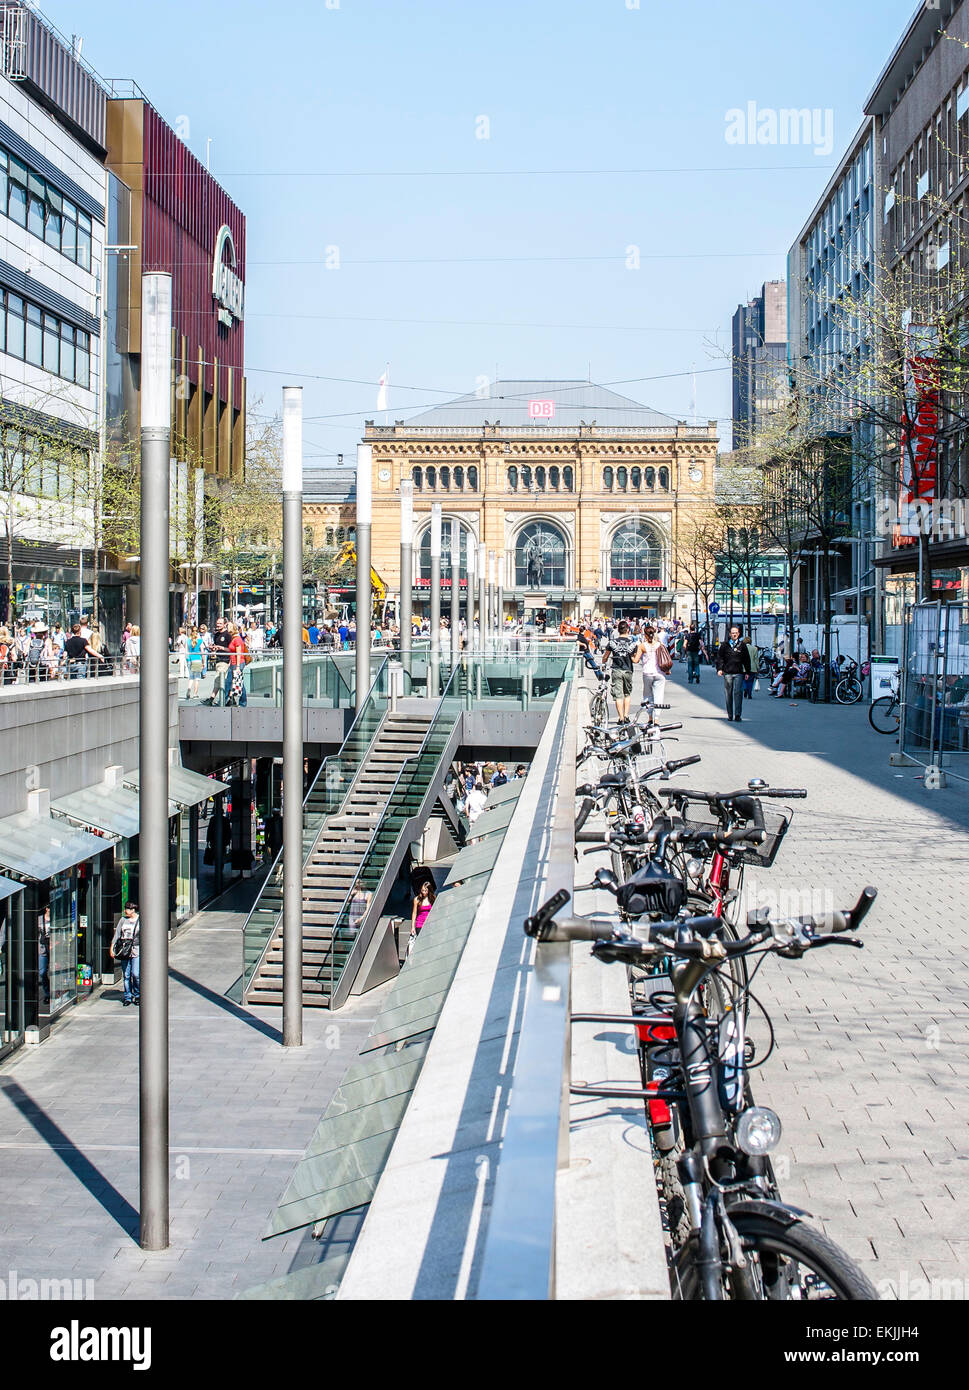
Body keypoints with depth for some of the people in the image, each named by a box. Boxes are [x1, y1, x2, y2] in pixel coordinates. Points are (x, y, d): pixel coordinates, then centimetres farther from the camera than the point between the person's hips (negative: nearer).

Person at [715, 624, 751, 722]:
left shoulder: (742, 646, 8)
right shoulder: (724, 645, 8)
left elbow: (747, 660, 13)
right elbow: (719, 658, 9)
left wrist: (747, 672, 9)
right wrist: (719, 669, -5)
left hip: (739, 673, -1)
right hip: (727, 673, 1)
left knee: (738, 692, -10)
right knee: (728, 694, 6)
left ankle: (737, 715, -10)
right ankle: (730, 715, 15)